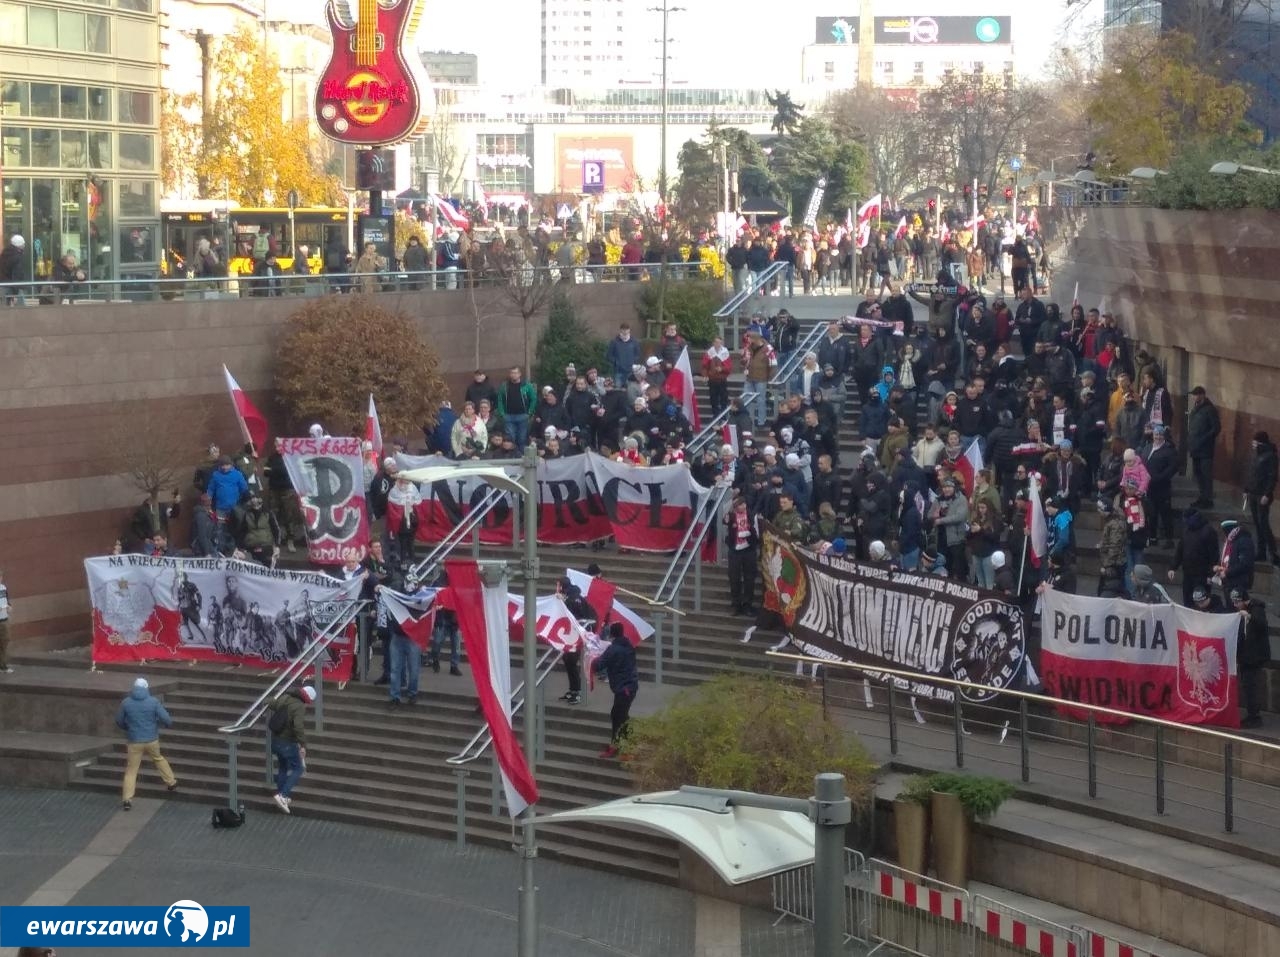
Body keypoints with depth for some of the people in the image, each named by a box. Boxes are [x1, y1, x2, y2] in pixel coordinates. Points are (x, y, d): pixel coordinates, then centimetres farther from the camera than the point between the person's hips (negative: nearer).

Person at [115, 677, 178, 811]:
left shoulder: (126, 703, -5)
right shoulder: (154, 702, -8)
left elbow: (119, 722, 6)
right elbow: (166, 719, -11)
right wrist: (169, 724, 13)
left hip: (135, 742, -1)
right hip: (152, 740, 1)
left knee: (131, 770, 4)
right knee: (158, 758, 28)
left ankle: (127, 799, -4)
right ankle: (171, 783, 37)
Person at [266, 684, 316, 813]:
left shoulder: (284, 698, 2)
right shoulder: (300, 707, -22)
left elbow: (270, 707, 18)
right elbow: (298, 726, -34)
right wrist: (303, 745, -32)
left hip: (275, 740, 8)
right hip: (288, 743, -8)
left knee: (283, 767, 23)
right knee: (298, 768, 4)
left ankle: (282, 797, 29)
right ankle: (282, 795, -8)